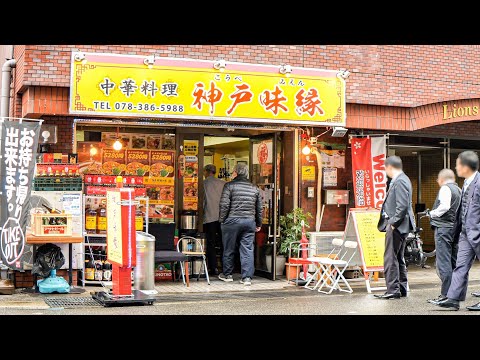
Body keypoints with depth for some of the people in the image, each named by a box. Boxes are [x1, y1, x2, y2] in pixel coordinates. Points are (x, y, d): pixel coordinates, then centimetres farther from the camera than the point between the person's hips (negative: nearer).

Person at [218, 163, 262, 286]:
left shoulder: (229, 186, -4)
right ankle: (247, 277, -1)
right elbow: (259, 208, 14)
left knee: (229, 249, 10)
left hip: (232, 221, -3)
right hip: (249, 222, 3)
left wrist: (222, 220, 0)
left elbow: (224, 205, -10)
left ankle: (227, 274, 21)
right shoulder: (254, 188, 10)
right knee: (247, 250, 3)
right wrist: (258, 224, 22)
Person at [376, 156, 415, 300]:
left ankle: (393, 290, -6)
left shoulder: (399, 181, -16)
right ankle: (401, 288, 22)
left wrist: (393, 223, -19)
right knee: (398, 258, 15)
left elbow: (402, 205, -23)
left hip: (397, 226, -11)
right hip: (397, 225, 11)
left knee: (390, 258, -8)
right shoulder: (401, 180, 16)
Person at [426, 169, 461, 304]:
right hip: (456, 227, 9)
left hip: (444, 227, -9)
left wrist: (432, 213, -6)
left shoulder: (445, 188, -7)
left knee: (443, 263, -8)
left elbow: (444, 206, -21)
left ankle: (445, 294, -10)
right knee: (454, 262, 13)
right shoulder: (459, 190, 17)